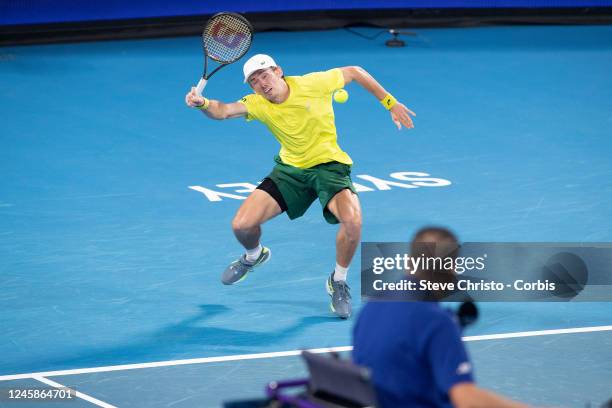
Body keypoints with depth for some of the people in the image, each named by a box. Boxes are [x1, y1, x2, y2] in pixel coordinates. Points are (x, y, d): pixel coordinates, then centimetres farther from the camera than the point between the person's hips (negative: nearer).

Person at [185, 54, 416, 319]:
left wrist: (390, 103, 1)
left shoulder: (314, 83, -18)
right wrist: (202, 104, -51)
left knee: (352, 219, -33)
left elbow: (355, 72, -3)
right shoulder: (258, 104, -12)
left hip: (329, 165, -3)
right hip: (290, 169, 3)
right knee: (242, 225, -10)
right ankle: (254, 256, 31)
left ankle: (338, 281, -4)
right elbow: (223, 111, -28)